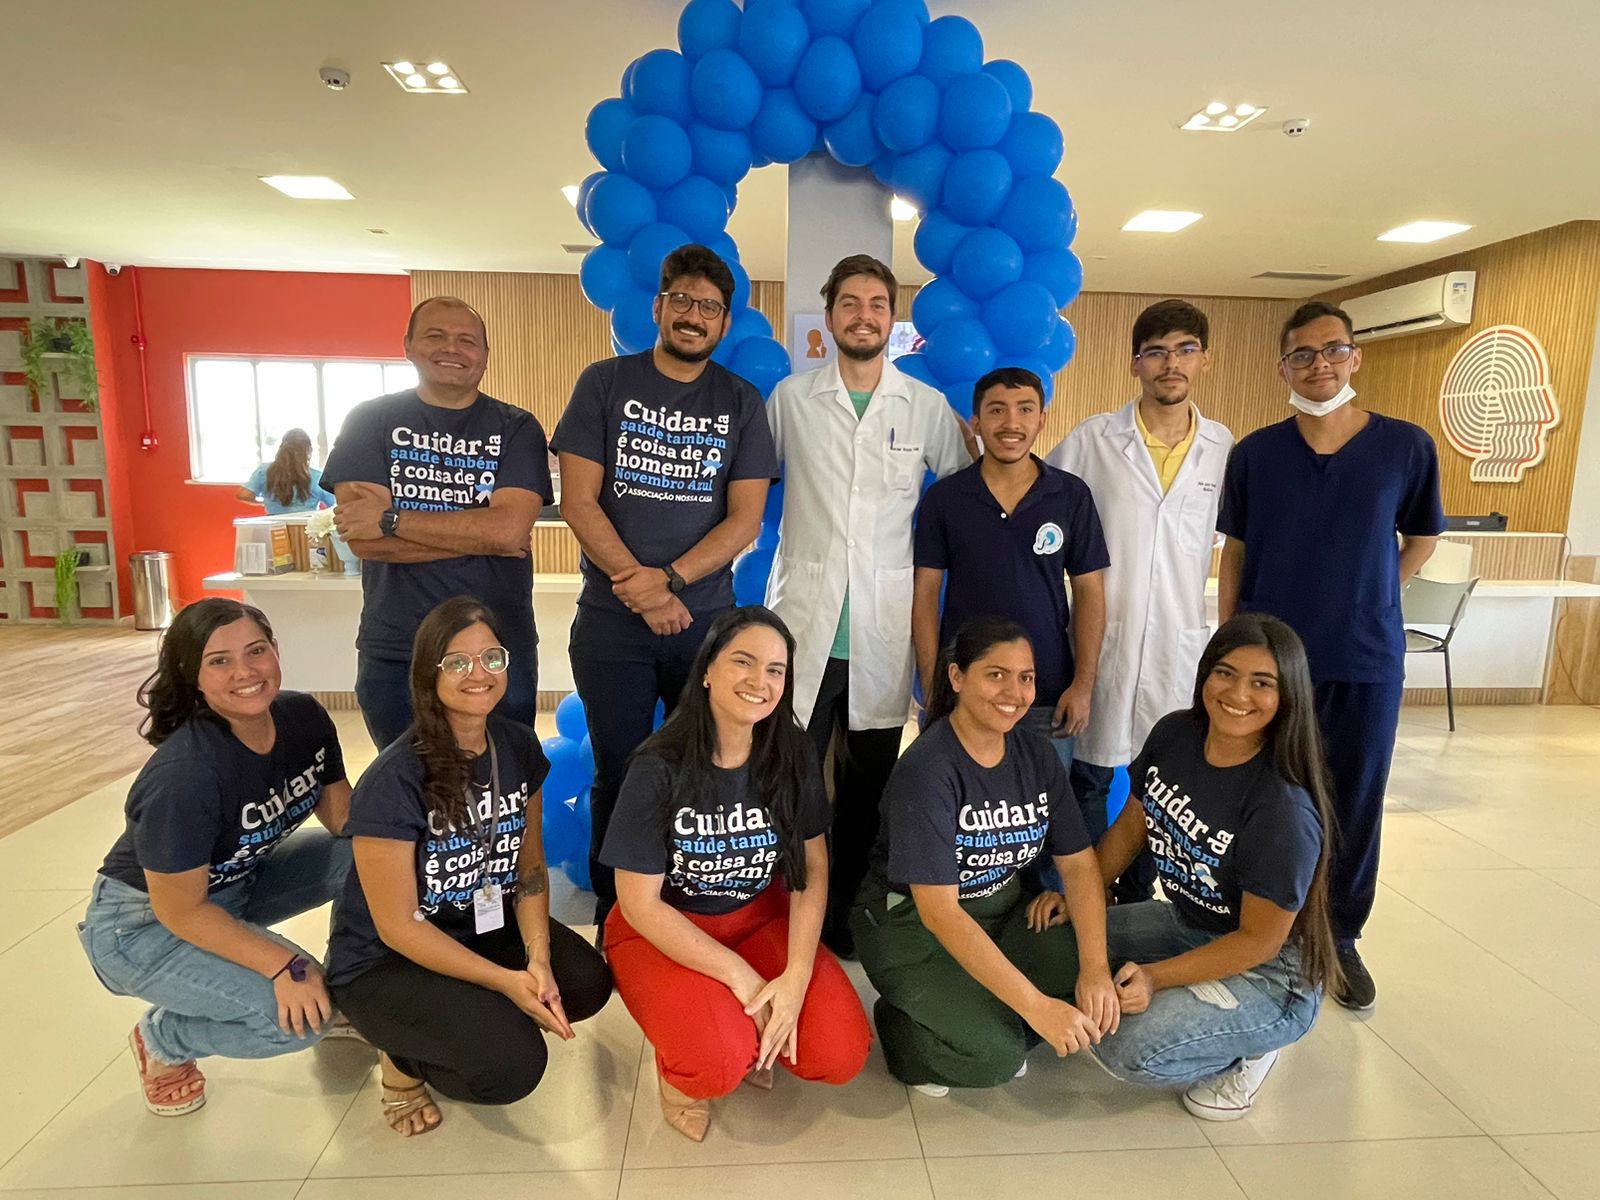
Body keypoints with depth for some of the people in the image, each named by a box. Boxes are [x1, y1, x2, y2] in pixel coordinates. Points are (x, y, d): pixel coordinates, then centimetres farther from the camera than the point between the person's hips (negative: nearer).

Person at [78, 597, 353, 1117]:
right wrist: (285, 966, -30)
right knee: (296, 1013, -25)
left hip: (238, 882, 7)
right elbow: (181, 911, -25)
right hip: (144, 923, -6)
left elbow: (343, 816, -6)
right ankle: (162, 1039, 7)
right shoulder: (184, 776, -34)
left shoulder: (303, 718, -15)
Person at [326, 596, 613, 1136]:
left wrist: (538, 959, -16)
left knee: (587, 982, -20)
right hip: (384, 963, -5)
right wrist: (506, 981, -24)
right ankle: (405, 1061, 5)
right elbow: (397, 926, -19)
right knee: (512, 1064, -26)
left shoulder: (518, 747, -7)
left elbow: (531, 866, -1)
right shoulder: (394, 781, -24)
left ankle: (469, 1016, 6)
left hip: (486, 928, 6)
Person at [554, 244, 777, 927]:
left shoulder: (741, 402, 7)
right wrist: (640, 588, -12)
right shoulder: (605, 383, 4)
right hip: (612, 620, -1)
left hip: (707, 618, 1)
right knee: (618, 774, 8)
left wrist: (669, 579, -14)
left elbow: (745, 519, -1)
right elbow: (578, 501, -4)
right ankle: (612, 918, 26)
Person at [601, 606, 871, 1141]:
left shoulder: (793, 756, -9)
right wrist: (742, 978, -21)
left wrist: (796, 977, -19)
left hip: (760, 918, 4)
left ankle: (747, 1027, 13)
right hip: (663, 932, -3)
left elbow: (813, 872, -5)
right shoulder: (659, 768, -20)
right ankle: (683, 1062, 7)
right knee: (717, 1063, -28)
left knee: (841, 1054, -16)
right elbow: (640, 903, -16)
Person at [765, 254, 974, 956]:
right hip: (805, 621, -1)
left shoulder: (928, 407, 6)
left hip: (884, 631, 1)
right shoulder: (790, 398, 5)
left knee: (868, 786, 11)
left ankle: (841, 910, 30)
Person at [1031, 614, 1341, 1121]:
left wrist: (1156, 978, -26)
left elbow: (1259, 940, -21)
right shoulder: (1174, 735, -11)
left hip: (1268, 973, -6)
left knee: (1131, 1048, -26)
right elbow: (1130, 827, 3)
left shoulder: (1285, 810, -29)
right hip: (1183, 922, 7)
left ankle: (1244, 1050, 4)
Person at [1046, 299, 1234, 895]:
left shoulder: (1222, 446, 5)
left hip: (1180, 638, 3)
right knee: (1091, 774, 6)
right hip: (1102, 632, -2)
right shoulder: (1094, 439, -3)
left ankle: (1137, 898, 30)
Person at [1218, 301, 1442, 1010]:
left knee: (1355, 804, 11)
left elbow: (1420, 541, 10)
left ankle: (1340, 938, 31)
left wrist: (1365, 602, 6)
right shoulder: (1254, 453, -3)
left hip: (1368, 664, 0)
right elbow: (1234, 553, 3)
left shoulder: (1407, 447, -4)